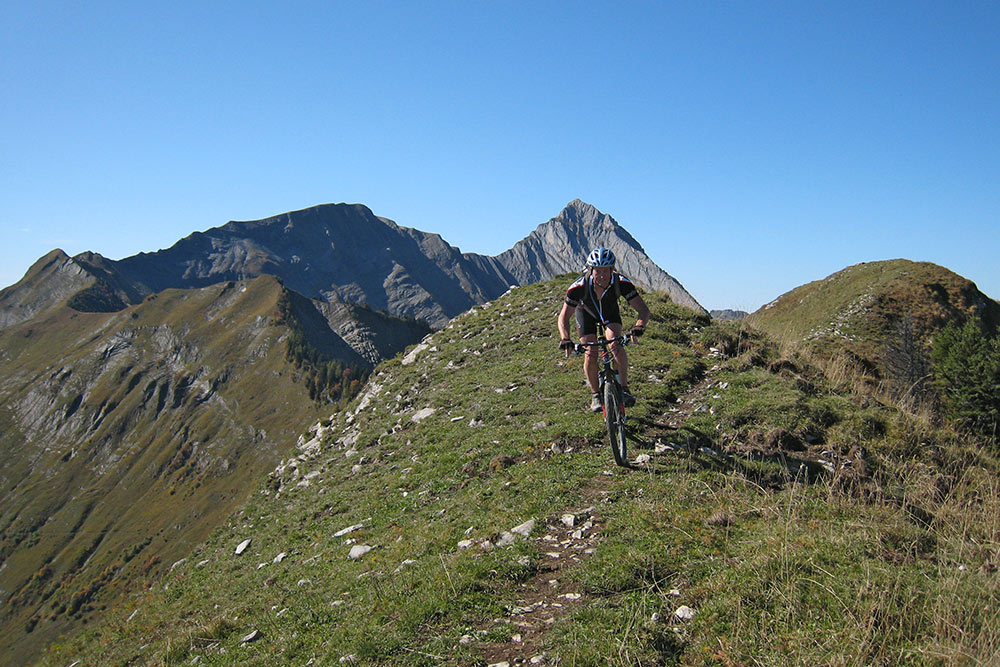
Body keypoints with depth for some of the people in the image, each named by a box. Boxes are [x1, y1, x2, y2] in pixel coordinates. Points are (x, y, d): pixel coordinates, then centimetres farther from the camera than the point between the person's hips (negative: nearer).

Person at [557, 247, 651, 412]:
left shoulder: (621, 282, -36)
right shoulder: (579, 286, -38)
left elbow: (643, 309, -36)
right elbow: (564, 317, -33)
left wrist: (639, 326, -58)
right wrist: (565, 339, -51)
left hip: (610, 311, 0)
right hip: (586, 312, 0)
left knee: (616, 345, -26)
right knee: (590, 356, -11)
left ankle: (624, 388, -13)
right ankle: (596, 395, 10)